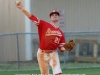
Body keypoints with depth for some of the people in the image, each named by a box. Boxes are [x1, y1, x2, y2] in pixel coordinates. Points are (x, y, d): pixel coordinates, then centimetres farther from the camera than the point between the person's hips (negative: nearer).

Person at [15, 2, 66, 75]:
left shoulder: (61, 33, 6)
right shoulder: (44, 25, -1)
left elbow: (62, 48, 8)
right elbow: (32, 17, -8)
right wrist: (22, 8, -17)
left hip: (53, 54, 1)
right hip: (42, 54, -1)